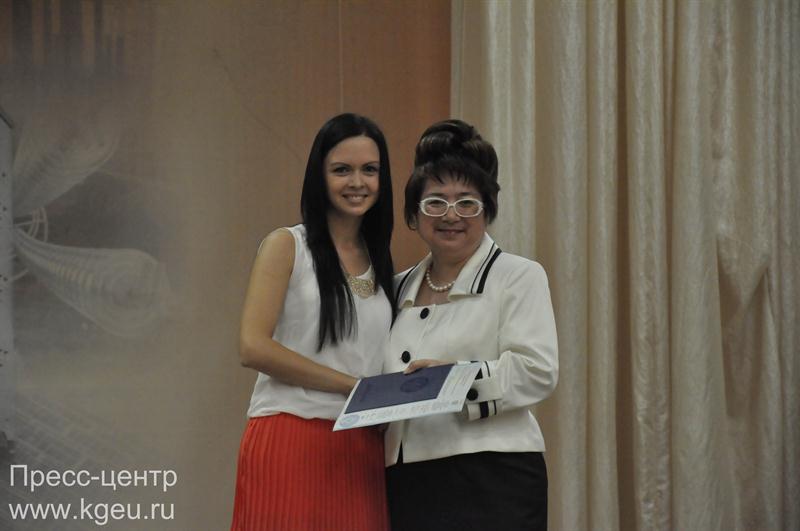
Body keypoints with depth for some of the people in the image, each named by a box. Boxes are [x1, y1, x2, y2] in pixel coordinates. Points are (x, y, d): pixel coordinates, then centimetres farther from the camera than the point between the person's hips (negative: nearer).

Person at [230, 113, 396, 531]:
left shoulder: (381, 264, 18)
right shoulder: (286, 246, 1)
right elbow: (253, 348, -10)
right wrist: (353, 384, -10)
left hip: (360, 453, 5)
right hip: (291, 444, -5)